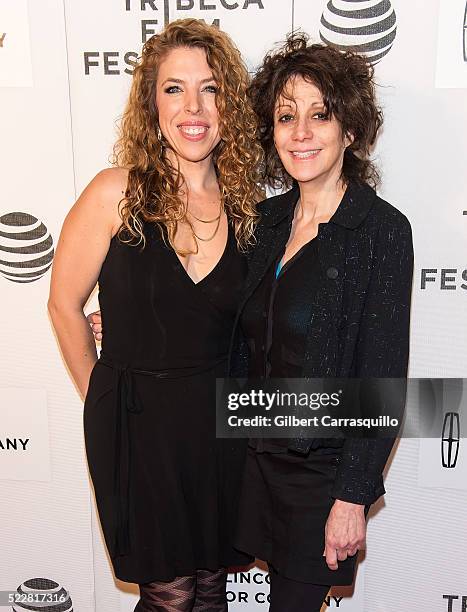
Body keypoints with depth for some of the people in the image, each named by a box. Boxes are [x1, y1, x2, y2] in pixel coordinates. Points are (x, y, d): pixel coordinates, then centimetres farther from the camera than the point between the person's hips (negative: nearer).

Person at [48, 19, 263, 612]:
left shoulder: (244, 202, -2)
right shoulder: (117, 193, -15)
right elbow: (65, 305, -5)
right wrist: (101, 398, 4)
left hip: (220, 417, 4)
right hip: (137, 422, -3)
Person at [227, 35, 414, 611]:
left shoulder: (382, 229, -15)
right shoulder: (270, 217, 2)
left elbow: (382, 378, -16)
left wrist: (353, 498, -15)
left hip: (324, 466, -5)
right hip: (261, 455, 5)